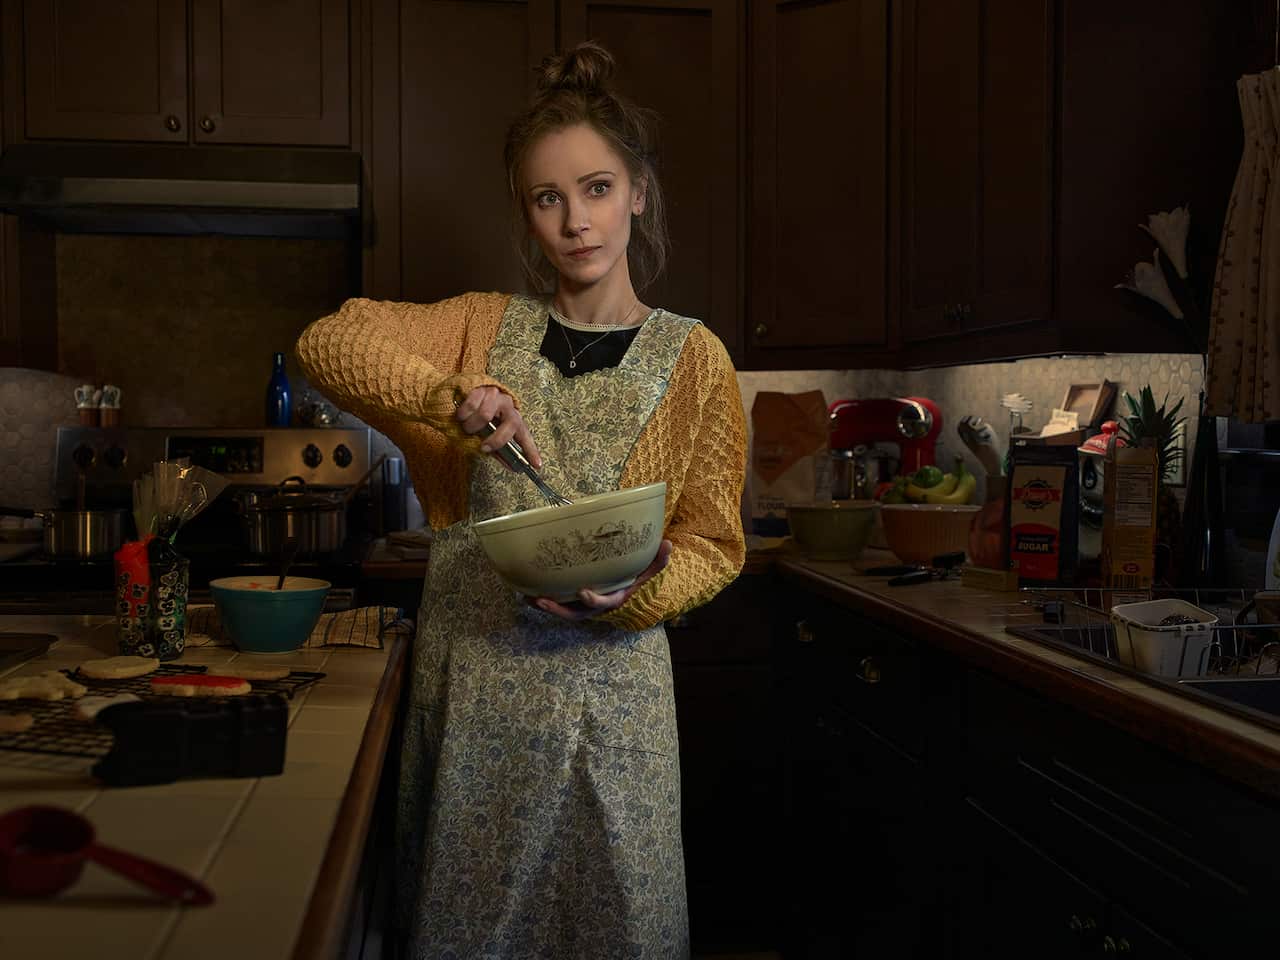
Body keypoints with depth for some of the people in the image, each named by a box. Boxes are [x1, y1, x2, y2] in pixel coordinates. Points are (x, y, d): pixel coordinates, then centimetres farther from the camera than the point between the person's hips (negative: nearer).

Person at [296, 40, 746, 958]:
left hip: (609, 674, -1)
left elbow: (714, 544, 2)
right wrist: (454, 397, -21)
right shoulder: (483, 327, 6)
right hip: (471, 674, 2)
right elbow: (328, 342, -6)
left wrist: (640, 590, -19)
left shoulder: (692, 357, 1)